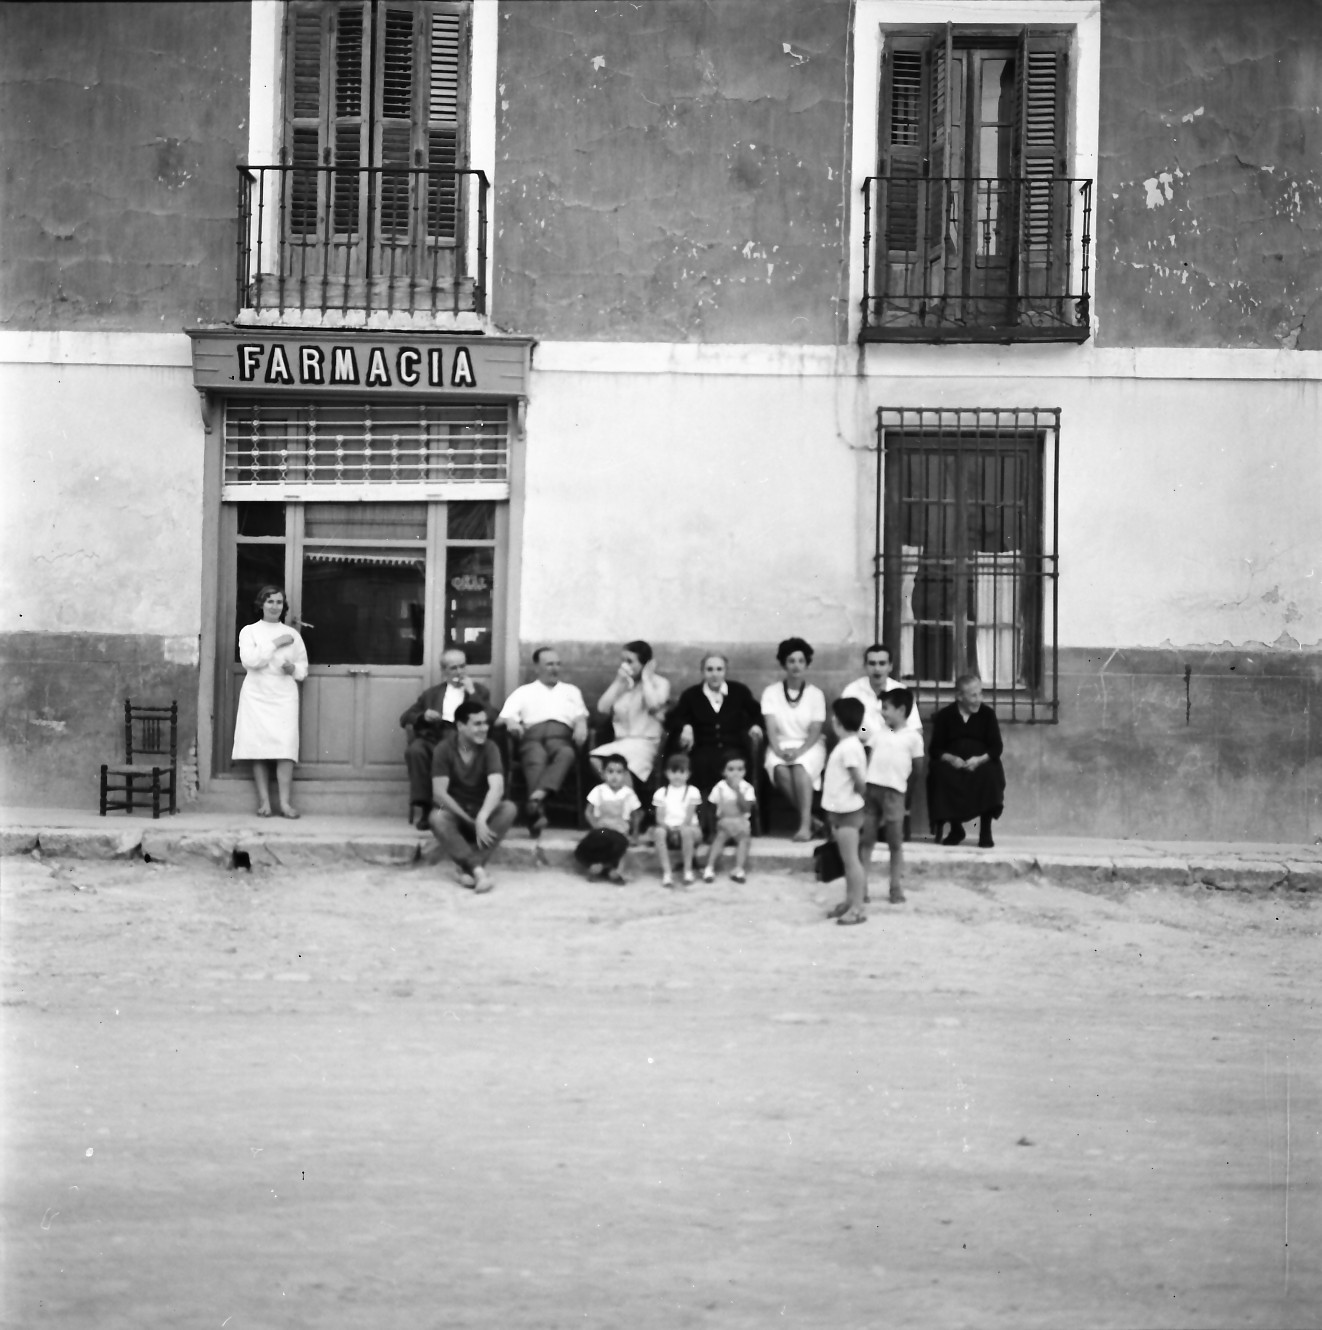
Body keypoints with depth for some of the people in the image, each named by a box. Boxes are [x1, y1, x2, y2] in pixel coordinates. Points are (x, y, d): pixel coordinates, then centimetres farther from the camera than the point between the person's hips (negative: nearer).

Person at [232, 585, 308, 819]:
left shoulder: (292, 634, 15)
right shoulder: (249, 631, 8)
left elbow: (303, 669, 16)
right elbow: (249, 659, -9)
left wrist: (293, 669, -6)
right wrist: (275, 644, -9)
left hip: (284, 697, 1)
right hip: (256, 696, -1)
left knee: (285, 747, -13)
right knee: (258, 749, -6)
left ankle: (285, 802, -14)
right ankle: (264, 802, -2)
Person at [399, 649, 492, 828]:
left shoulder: (479, 691, 21)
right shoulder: (432, 693, 26)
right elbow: (405, 718, 21)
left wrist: (472, 693, 0)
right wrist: (423, 717, -1)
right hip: (434, 737, 2)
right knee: (415, 750, -33)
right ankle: (425, 808, -29)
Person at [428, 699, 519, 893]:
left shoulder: (489, 748, -10)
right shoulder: (444, 749, -12)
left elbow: (497, 787, -24)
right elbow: (439, 793, -17)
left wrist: (481, 818, -41)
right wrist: (469, 820, -24)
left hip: (483, 810, 2)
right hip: (454, 811, -1)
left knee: (509, 809, -29)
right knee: (437, 818, -36)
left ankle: (469, 867, -33)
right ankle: (478, 869, -42)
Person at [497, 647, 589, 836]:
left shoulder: (571, 691, 35)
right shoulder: (523, 692, 29)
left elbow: (580, 716, 19)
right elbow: (504, 717, 16)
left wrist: (581, 726, -6)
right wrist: (510, 722, -10)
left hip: (561, 736, 1)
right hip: (532, 736, -1)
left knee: (567, 754, -39)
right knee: (536, 760, -39)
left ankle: (536, 799, -61)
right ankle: (537, 811, -60)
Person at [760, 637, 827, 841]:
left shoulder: (816, 694, 3)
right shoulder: (771, 692, 5)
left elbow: (815, 731, -4)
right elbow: (771, 728, -3)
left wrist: (799, 751, -21)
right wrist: (778, 750, -21)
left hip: (809, 746, -1)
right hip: (780, 746, 1)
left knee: (800, 766, -36)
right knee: (780, 769, -34)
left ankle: (805, 825, -42)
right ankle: (809, 817, -26)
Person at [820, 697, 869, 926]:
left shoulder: (849, 747, -21)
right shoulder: (847, 744, 10)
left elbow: (860, 780, -24)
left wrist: (858, 796, -5)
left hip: (847, 812, -10)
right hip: (841, 811, 10)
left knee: (851, 860, -5)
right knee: (849, 860, 16)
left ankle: (858, 908, -2)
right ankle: (849, 901, 25)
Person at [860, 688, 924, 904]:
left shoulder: (913, 736, 0)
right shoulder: (878, 734, 13)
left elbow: (918, 765, 4)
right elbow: (869, 759, 11)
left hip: (893, 791, -4)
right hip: (871, 788, 4)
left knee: (895, 843, 3)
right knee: (865, 839, 4)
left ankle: (896, 888, 10)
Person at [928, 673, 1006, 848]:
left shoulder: (987, 714, 7)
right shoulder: (944, 716, 6)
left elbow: (996, 747, 1)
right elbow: (935, 749, 2)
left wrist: (980, 759, -20)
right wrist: (950, 758, -20)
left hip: (981, 763, 0)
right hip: (952, 764, 0)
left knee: (991, 774, -34)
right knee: (939, 773, -32)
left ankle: (985, 831, -19)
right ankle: (955, 828, -11)